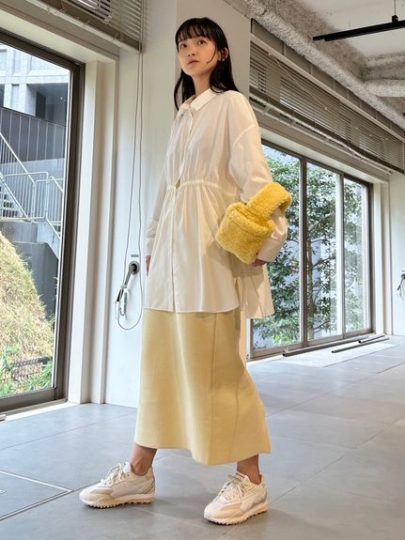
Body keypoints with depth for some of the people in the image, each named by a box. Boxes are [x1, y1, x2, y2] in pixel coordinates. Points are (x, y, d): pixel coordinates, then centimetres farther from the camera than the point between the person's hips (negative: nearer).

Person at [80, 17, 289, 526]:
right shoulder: (182, 114, 24)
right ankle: (138, 473, 15)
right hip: (172, 240, 7)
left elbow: (253, 171, -9)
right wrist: (153, 240, 16)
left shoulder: (231, 103, 4)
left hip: (211, 239, -7)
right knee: (160, 354, 6)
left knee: (214, 359, -8)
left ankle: (250, 480, 6)